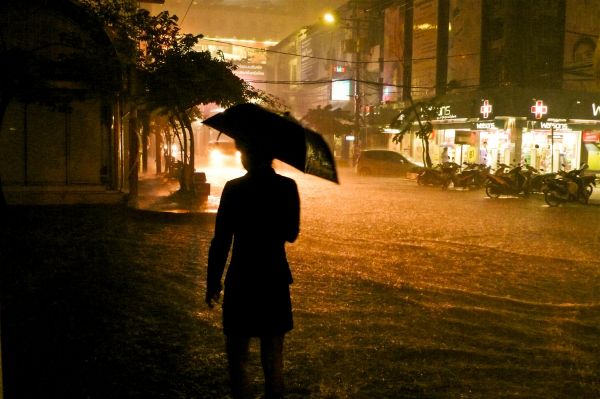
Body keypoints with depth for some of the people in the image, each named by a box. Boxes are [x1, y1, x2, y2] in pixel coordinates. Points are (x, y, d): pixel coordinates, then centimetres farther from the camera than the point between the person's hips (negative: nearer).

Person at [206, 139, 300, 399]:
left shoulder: (234, 188, -11)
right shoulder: (288, 187, -2)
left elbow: (221, 241, -10)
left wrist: (213, 282, 0)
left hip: (241, 282, -3)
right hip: (276, 280, 4)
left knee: (237, 356, 11)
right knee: (273, 359, 15)